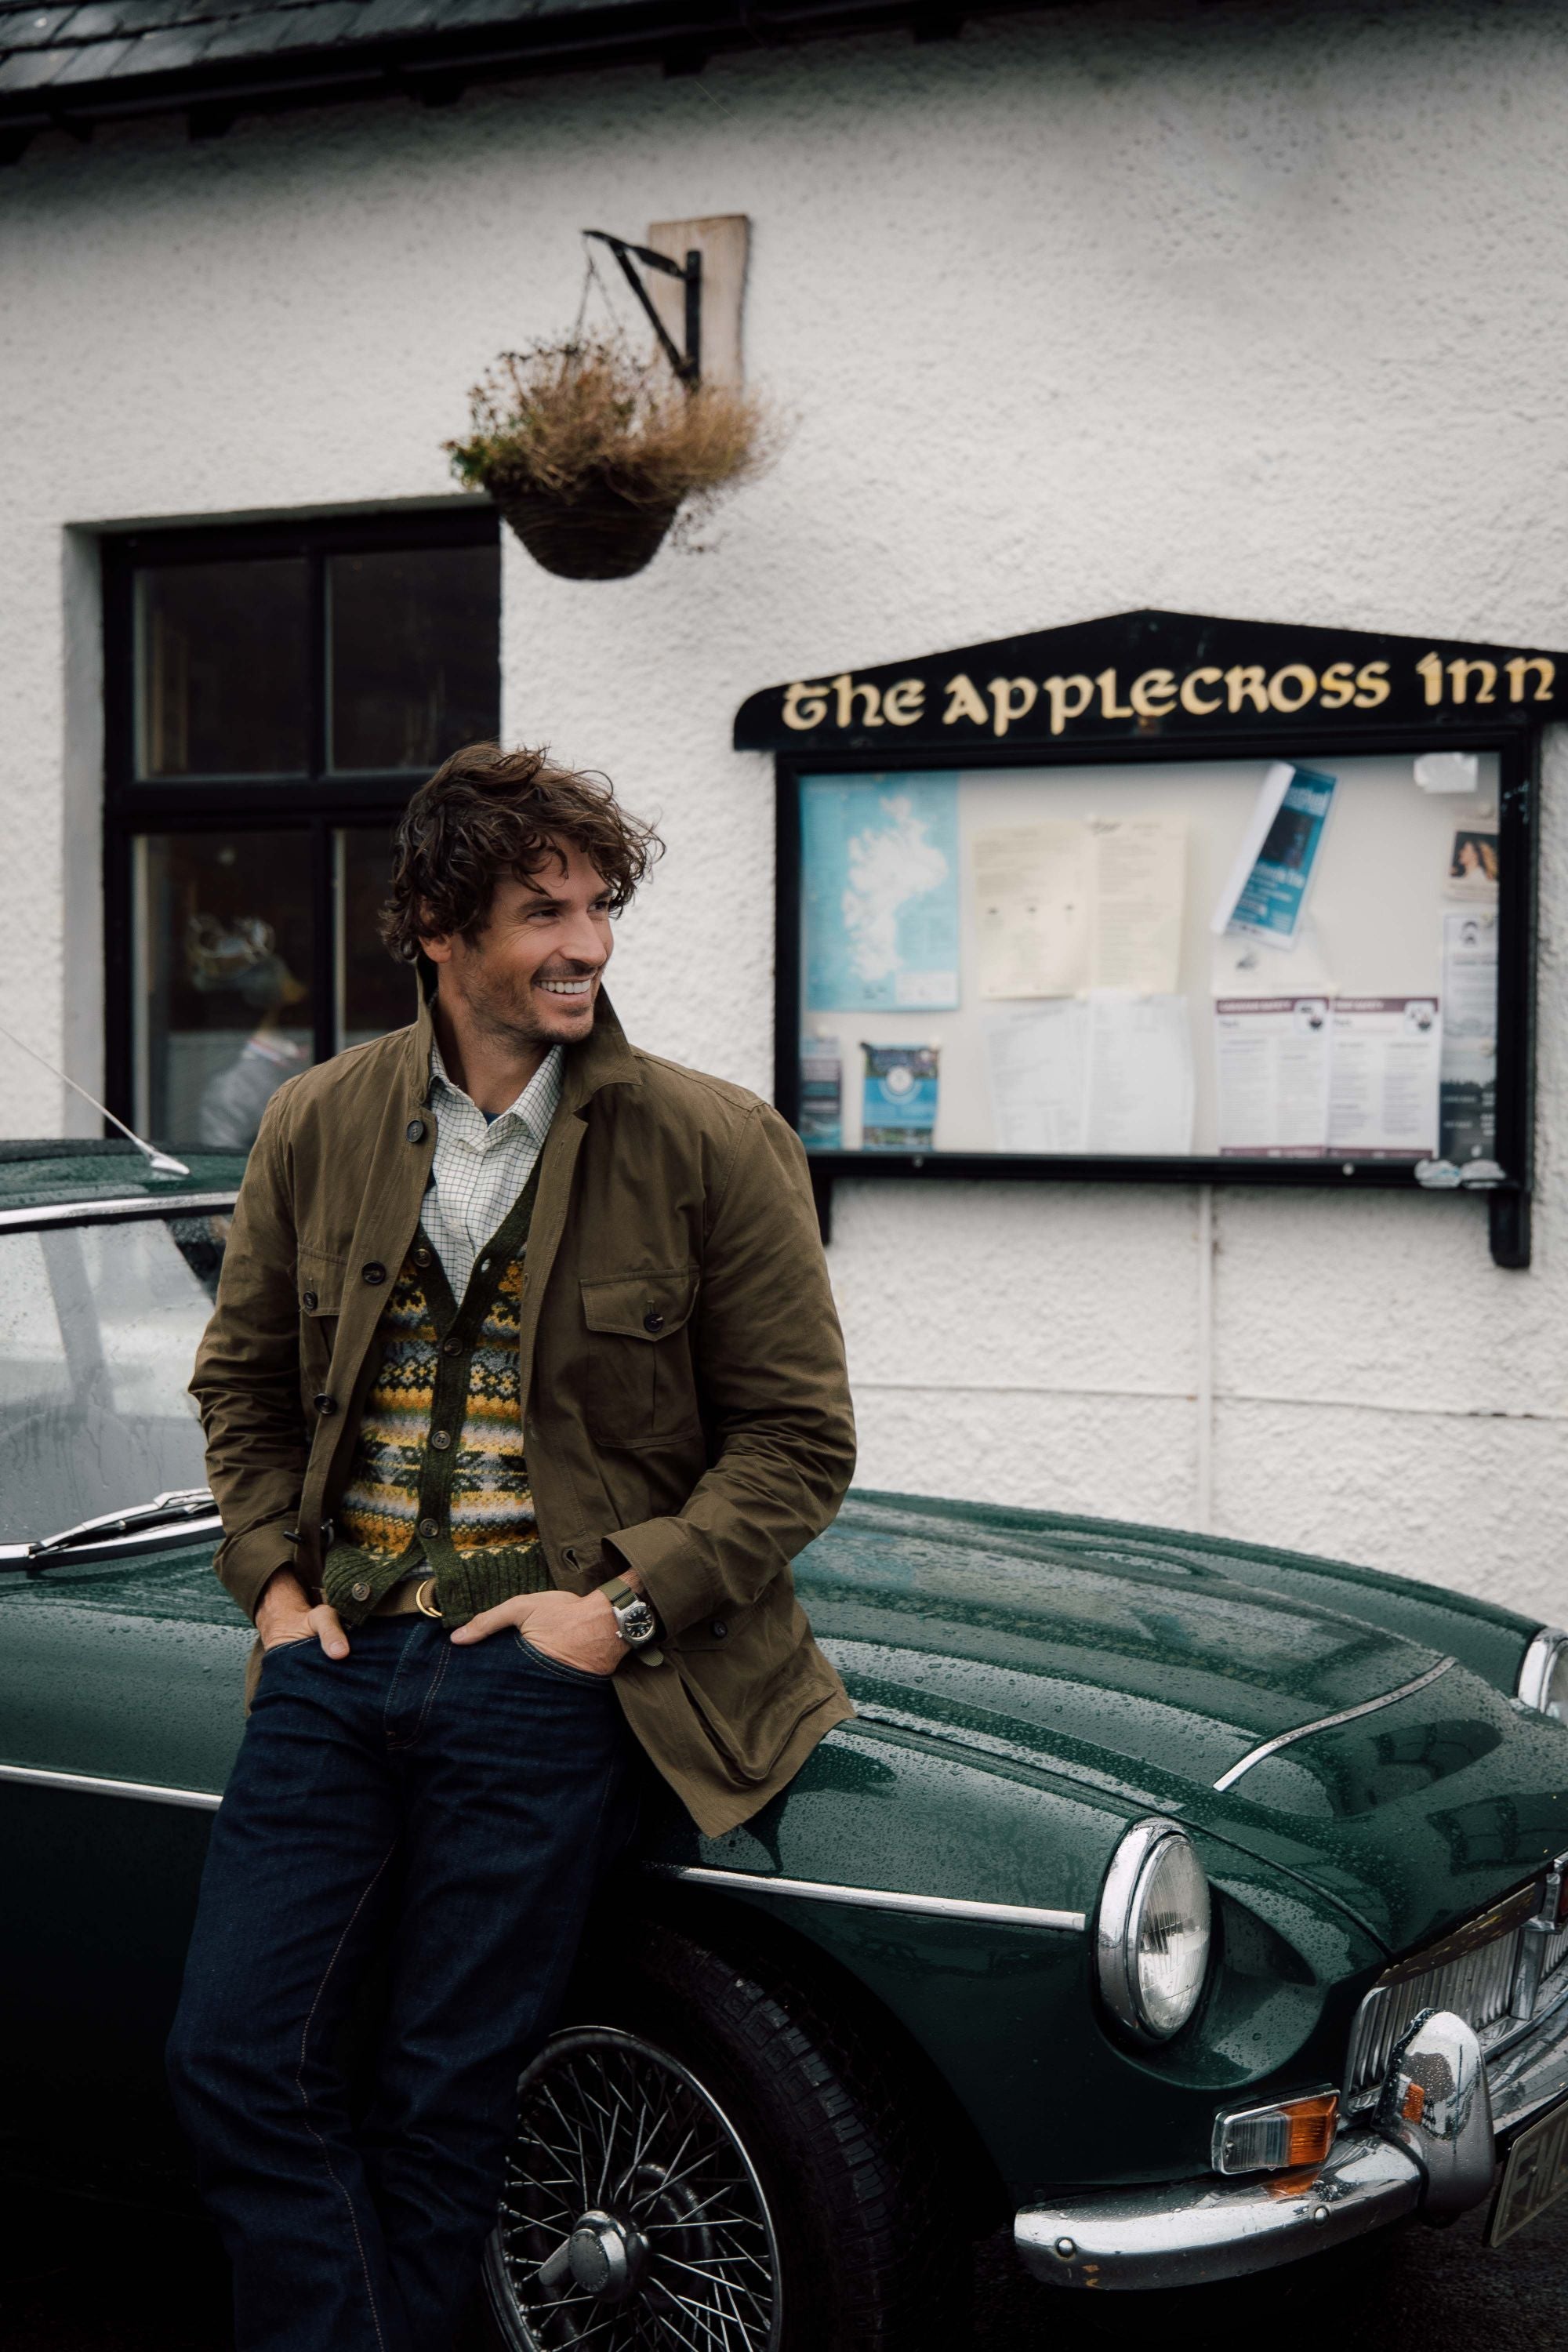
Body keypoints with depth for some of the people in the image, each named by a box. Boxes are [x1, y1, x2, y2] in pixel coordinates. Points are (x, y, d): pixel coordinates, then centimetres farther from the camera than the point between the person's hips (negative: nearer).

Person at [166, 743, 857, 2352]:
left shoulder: (714, 1146, -5)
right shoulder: (318, 1128, 5)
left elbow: (798, 1439, -3)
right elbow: (243, 1375, 17)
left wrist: (627, 1608, -12)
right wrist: (273, 1577, 4)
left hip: (540, 1675, -3)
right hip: (334, 1659, 4)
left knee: (441, 2103, 4)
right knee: (232, 2059, 1)